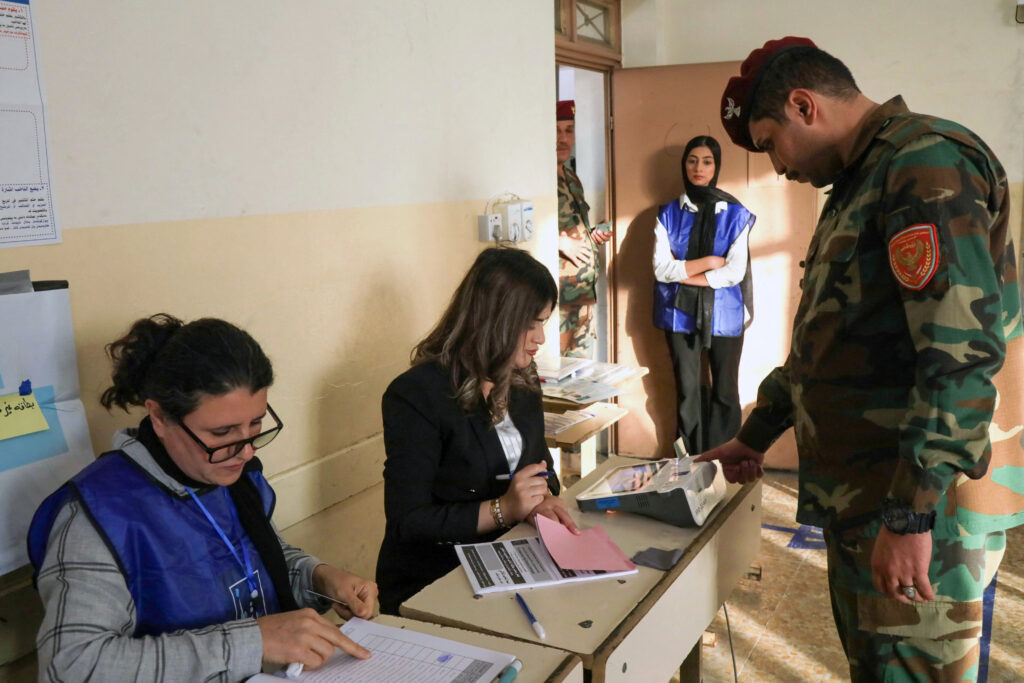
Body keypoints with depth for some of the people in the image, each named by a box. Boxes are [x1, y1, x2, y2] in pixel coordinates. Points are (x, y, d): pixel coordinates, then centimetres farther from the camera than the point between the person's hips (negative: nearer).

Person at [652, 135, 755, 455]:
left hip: (724, 313, -1)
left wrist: (683, 273, -12)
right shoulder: (669, 214, 2)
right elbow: (661, 268, -7)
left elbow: (735, 272, -11)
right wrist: (707, 262, -13)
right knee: (686, 388, 9)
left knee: (724, 390, 5)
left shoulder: (735, 214, -3)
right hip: (681, 313, 2)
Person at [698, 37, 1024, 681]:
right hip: (861, 495, 10)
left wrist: (910, 514, -26)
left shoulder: (926, 162, -14)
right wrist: (756, 434, 28)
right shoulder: (859, 184, 18)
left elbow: (963, 351, -26)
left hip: (922, 506, -10)